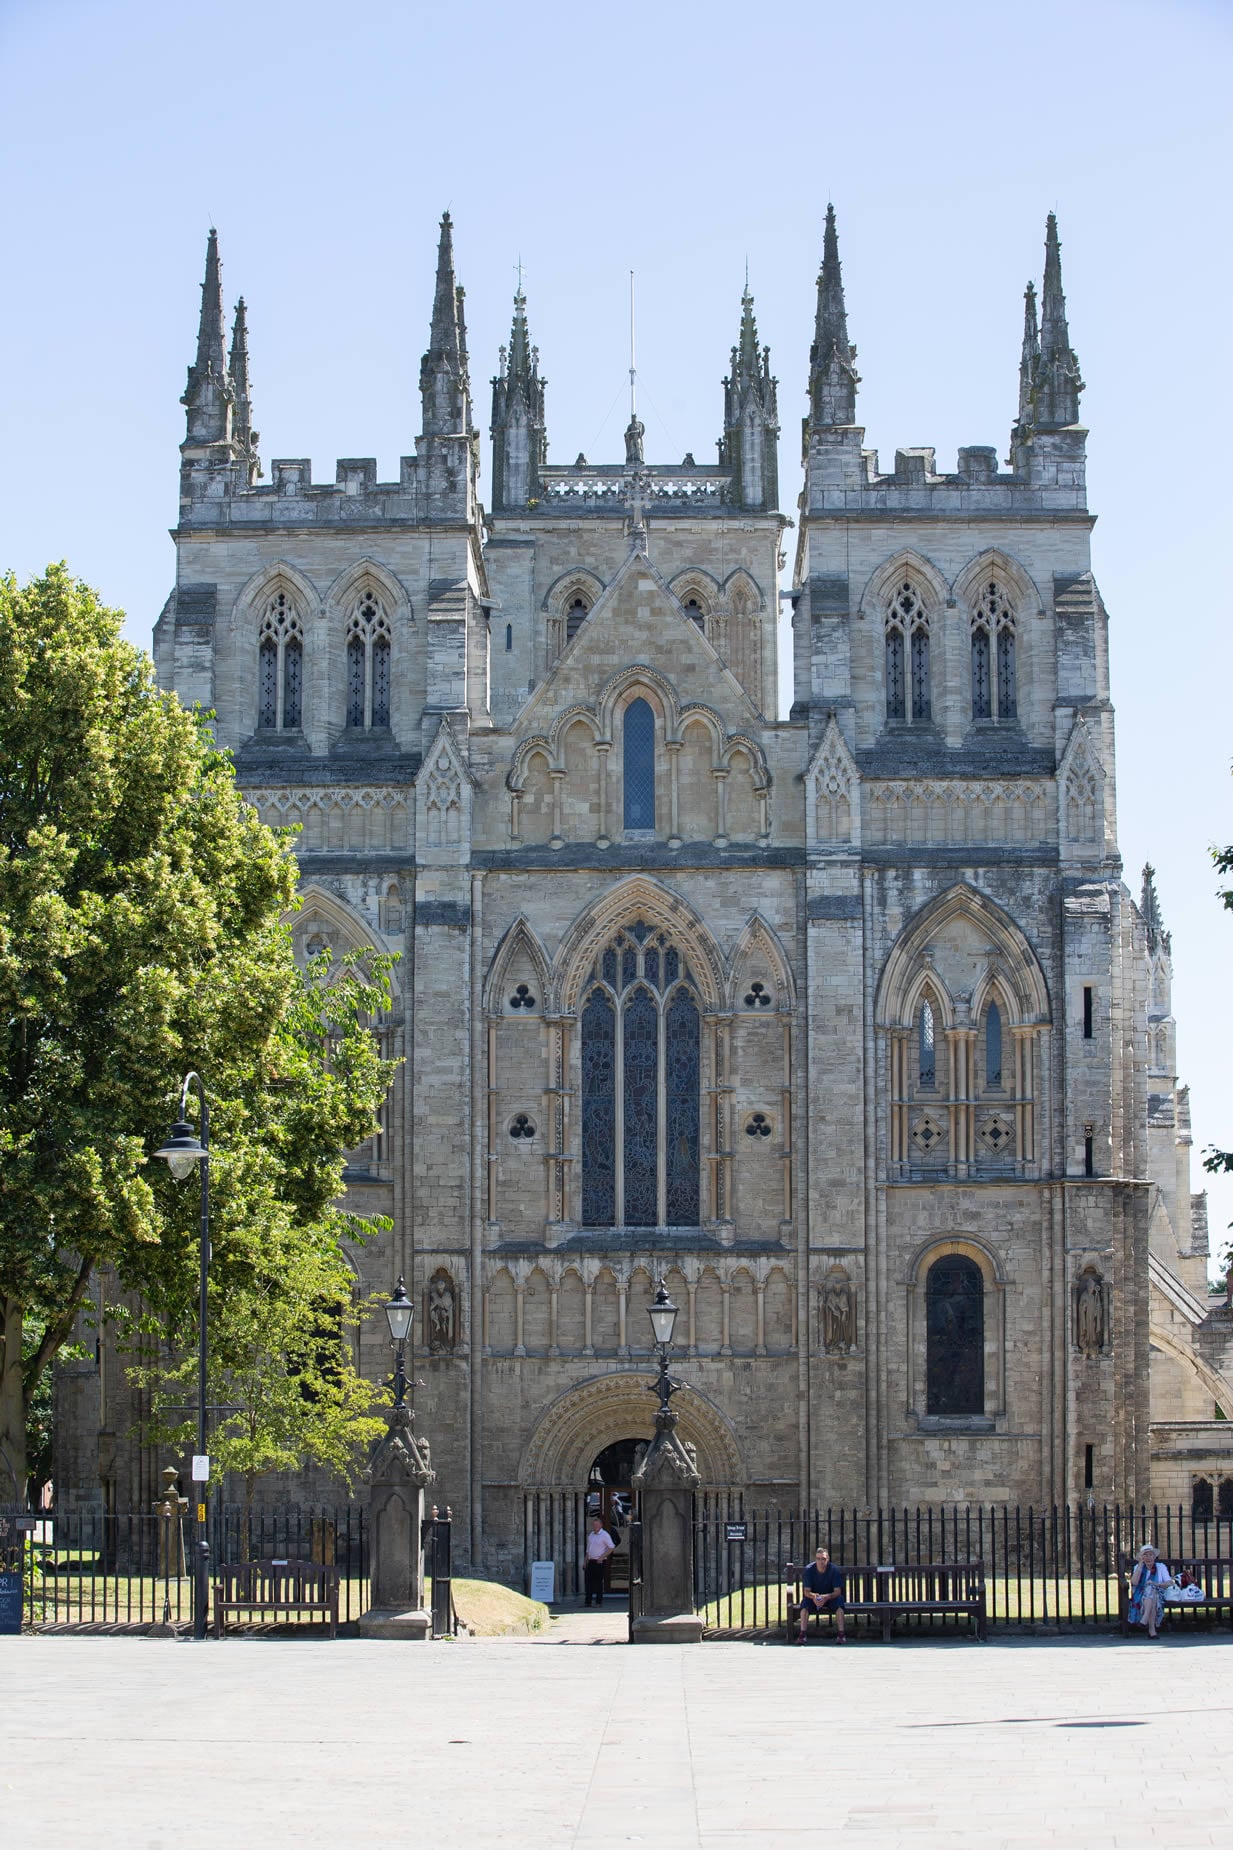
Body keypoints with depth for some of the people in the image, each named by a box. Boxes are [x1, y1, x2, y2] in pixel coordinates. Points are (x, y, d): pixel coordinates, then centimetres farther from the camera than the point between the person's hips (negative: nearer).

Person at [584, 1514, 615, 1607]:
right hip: (591, 1561, 7)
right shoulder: (591, 1535, 16)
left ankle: (599, 1602, 0)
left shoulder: (604, 1535, -6)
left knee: (598, 1582, -5)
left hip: (599, 1562, -7)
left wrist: (602, 1557, -17)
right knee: (589, 1582, 5)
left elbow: (611, 1547, -12)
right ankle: (587, 1602, 9)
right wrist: (586, 1563, 17)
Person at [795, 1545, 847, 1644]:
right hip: (813, 1597, 0)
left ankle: (841, 1634, -31)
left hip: (830, 1598, 0)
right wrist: (813, 1596, -42)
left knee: (839, 1599, -32)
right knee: (805, 1601, -32)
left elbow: (838, 1591, -19)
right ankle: (802, 1634, -34)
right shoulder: (809, 1570, -16)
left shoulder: (834, 1570, -17)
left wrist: (826, 1597, -40)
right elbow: (806, 1591, -17)